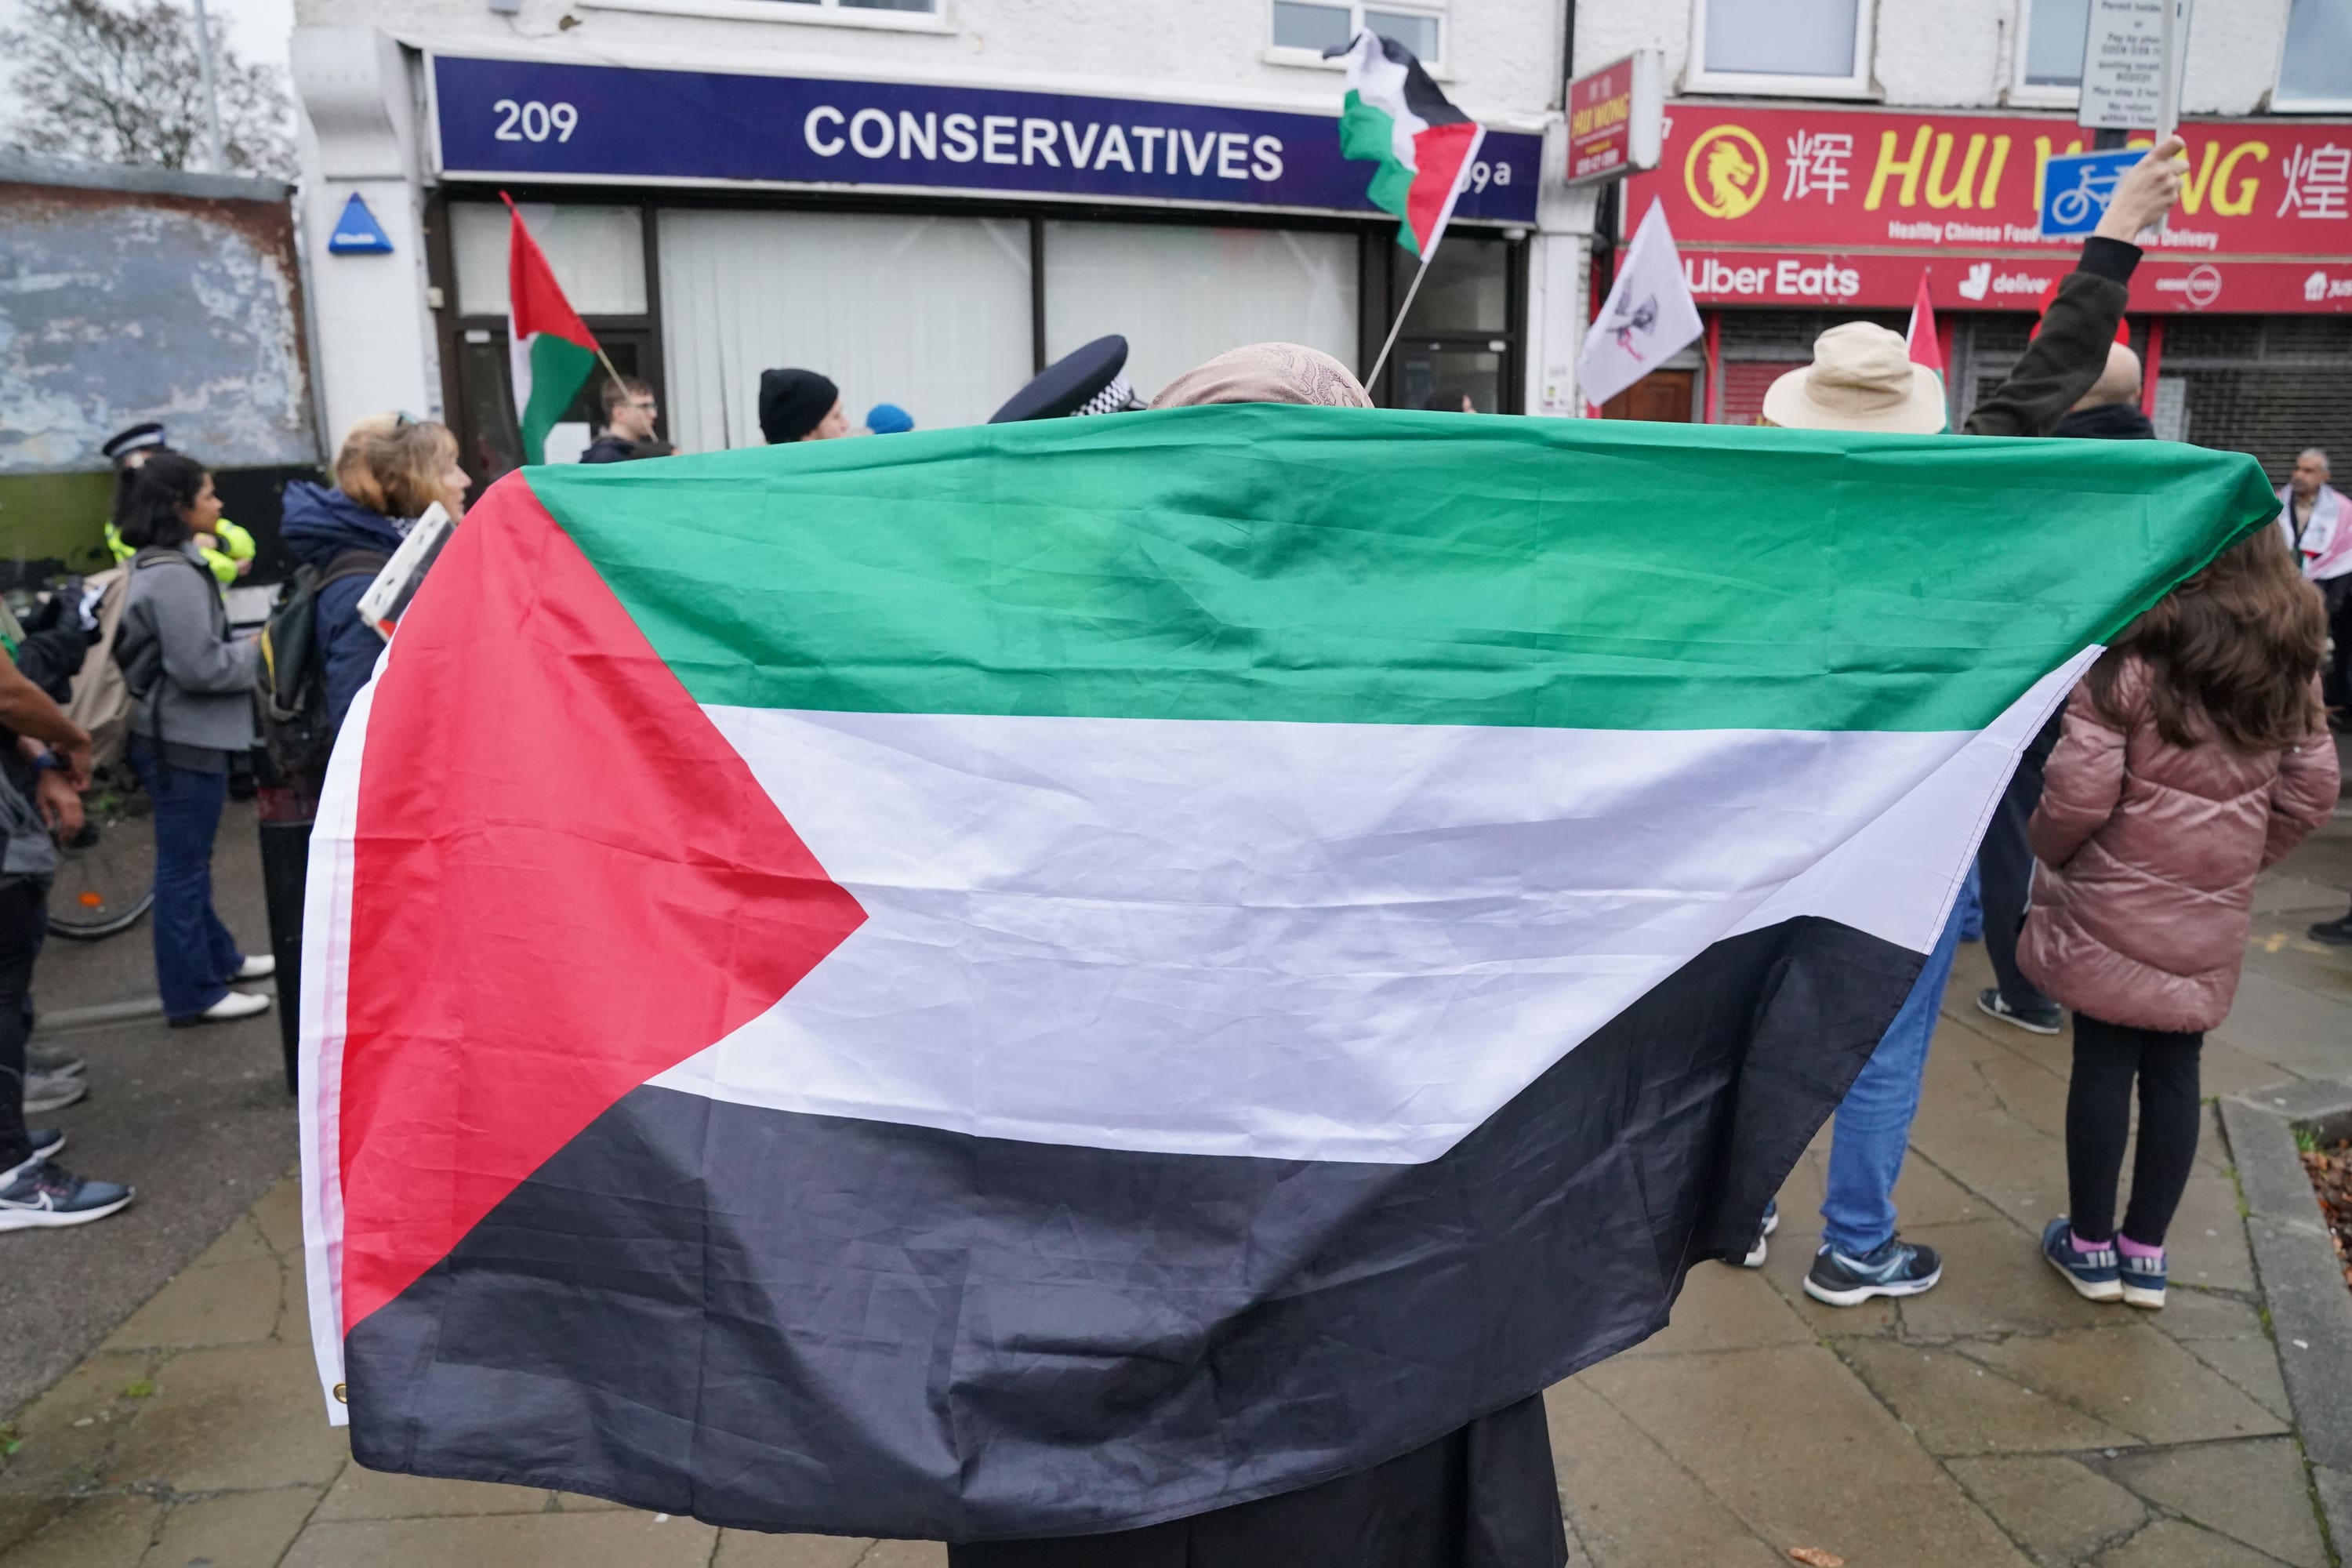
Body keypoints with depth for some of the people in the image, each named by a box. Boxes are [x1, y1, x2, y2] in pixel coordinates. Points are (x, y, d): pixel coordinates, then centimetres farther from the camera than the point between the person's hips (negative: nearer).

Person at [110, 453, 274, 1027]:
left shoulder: (155, 566, 12)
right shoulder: (174, 576, -21)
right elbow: (200, 667, -23)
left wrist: (242, 645, 5)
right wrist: (260, 649, -10)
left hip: (175, 736, 11)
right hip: (183, 741, -11)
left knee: (189, 860, 21)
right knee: (183, 866, -1)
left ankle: (216, 956, 35)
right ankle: (193, 993, 8)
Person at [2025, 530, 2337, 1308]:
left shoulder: (2132, 658, -16)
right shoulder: (2288, 663, 1)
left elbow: (2079, 793, -18)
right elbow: (2311, 794, 6)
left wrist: (2048, 851, 1)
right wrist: (2239, 859, 18)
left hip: (2115, 906, -4)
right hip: (2213, 916, 4)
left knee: (2104, 1067, 7)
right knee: (2174, 1071, 13)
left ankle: (2090, 1245, 21)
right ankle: (2145, 1251, 24)